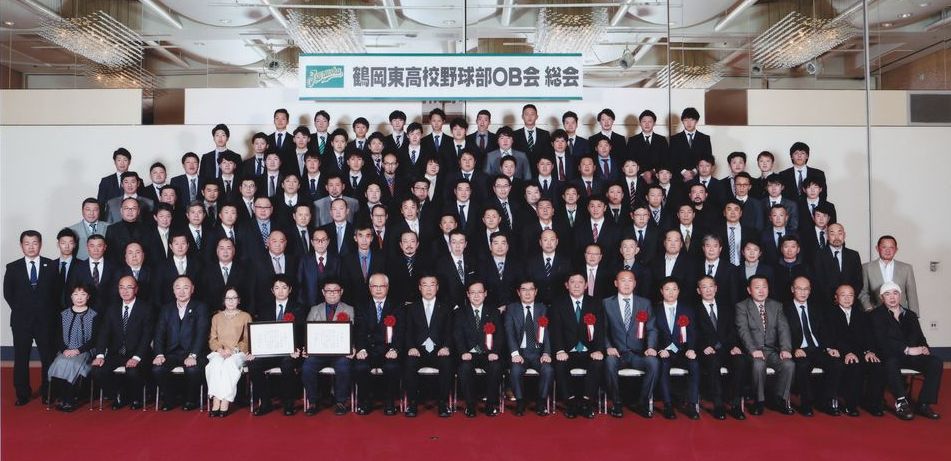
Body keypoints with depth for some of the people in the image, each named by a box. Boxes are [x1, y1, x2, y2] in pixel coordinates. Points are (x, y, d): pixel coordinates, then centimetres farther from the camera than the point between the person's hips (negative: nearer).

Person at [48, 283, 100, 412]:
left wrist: (78, 350, -14)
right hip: (65, 352, 3)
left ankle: (67, 400, -17)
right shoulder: (63, 315, 16)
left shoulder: (94, 316, 5)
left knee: (72, 364, -32)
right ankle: (68, 399, -20)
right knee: (61, 363, -30)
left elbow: (94, 339, -1)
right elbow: (58, 337, 11)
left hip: (85, 352, -3)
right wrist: (64, 350, -9)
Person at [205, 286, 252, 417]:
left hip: (238, 353, -2)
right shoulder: (216, 317, 22)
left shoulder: (245, 316, 14)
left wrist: (233, 350, -11)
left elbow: (248, 340, 5)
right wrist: (220, 349, -8)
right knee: (216, 364, -33)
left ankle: (225, 404, -37)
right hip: (219, 353, 2)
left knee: (229, 364, -35)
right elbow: (212, 340, 14)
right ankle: (216, 403, -38)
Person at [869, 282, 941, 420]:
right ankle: (901, 403, -24)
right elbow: (882, 340, -12)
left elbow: (919, 337, 14)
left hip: (912, 355, 5)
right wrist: (907, 349, -22)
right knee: (891, 364, -38)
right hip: (890, 356, -5)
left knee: (936, 363, -20)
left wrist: (924, 348, -10)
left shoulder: (910, 315, 20)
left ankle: (923, 404, -14)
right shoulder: (876, 315, 2)